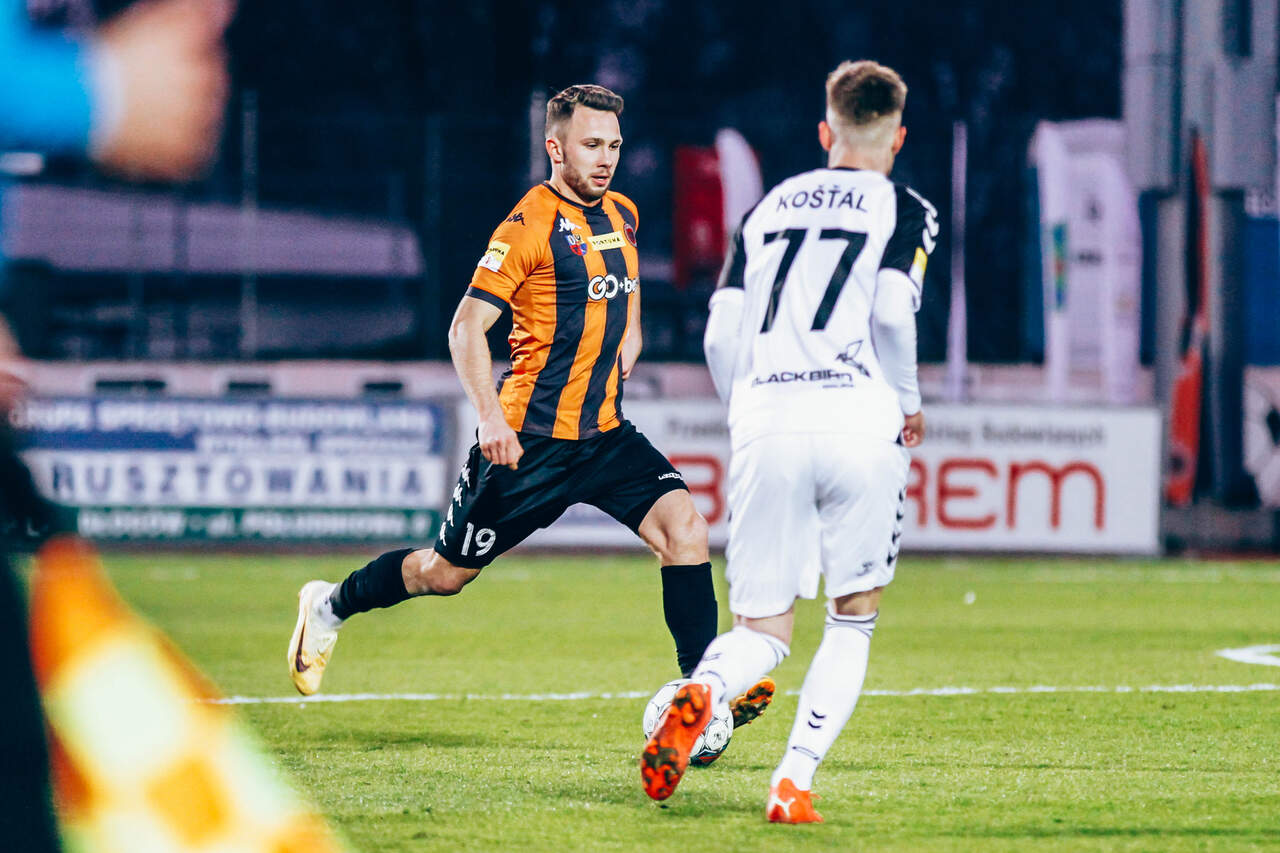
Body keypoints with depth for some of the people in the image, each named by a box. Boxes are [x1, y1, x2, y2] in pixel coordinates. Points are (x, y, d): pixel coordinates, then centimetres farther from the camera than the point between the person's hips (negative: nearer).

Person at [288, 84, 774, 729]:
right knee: (447, 573, 5)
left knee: (683, 528, -16)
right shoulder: (531, 224, -14)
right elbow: (467, 327, -17)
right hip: (531, 439, -6)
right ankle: (331, 606, 31)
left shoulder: (622, 215, 10)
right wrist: (491, 418, -27)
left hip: (605, 433, 6)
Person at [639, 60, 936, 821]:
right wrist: (908, 406, 9)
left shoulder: (770, 208, 20)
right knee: (855, 616, 15)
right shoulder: (907, 212, 9)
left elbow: (721, 337, 13)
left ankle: (703, 690, -29)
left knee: (762, 630, 7)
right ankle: (794, 784, -1)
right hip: (859, 419, -2)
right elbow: (892, 312, -7)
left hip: (765, 424, 3)